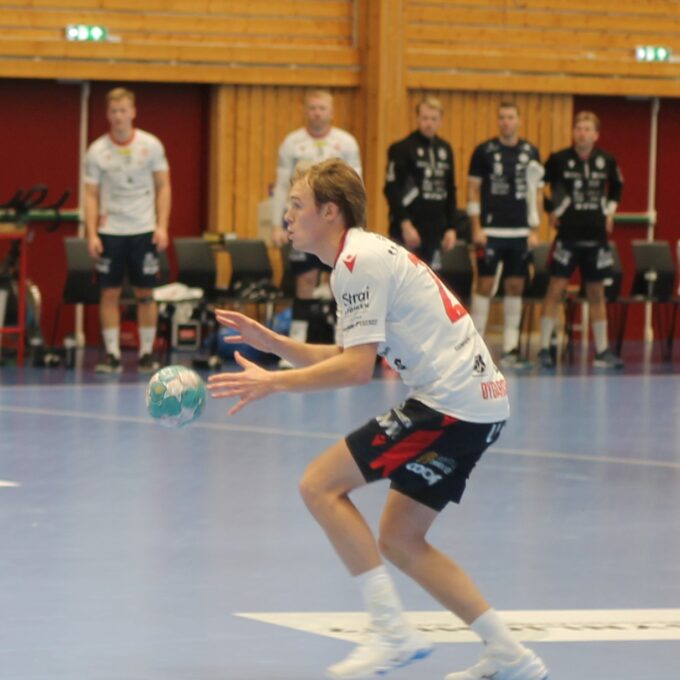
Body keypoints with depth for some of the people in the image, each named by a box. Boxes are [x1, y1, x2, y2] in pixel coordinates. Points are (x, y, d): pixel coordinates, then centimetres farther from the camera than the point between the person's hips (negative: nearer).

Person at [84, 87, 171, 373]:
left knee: (145, 294, 2)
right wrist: (92, 234, -7)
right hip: (110, 231, 0)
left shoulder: (151, 145, -1)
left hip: (144, 231, 0)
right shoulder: (97, 151, -1)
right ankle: (112, 355, 4)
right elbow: (91, 195, 1)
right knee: (110, 293, -1)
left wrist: (162, 226, -5)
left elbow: (163, 187, 4)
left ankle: (147, 354, 10)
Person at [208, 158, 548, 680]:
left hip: (453, 401, -10)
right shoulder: (368, 256, 20)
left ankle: (393, 631, -10)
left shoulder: (358, 260, -11)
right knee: (399, 540, 14)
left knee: (320, 484, -9)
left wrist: (273, 382, -13)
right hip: (479, 402, 10)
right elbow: (346, 359, 22)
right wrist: (273, 342, 17)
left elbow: (357, 368, -17)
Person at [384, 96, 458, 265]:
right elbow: (392, 190, -12)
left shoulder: (445, 150, 13)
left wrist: (451, 227, 11)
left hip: (435, 232, 6)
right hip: (407, 232, -6)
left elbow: (450, 192, 17)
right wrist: (405, 224, -19)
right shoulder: (402, 149, -7)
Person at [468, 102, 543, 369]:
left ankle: (511, 348, 9)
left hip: (519, 232, 3)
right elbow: (473, 189, 1)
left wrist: (534, 230, 6)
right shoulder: (484, 151, -1)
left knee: (515, 287, 5)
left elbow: (535, 193, 11)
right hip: (491, 230, -3)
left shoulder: (530, 152, 8)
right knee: (485, 284, -3)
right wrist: (476, 228, -6)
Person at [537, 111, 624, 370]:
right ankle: (544, 348, -3)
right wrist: (550, 210, 1)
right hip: (567, 234, -3)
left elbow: (616, 187, 21)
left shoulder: (607, 162, 1)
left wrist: (610, 210, 10)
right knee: (556, 288, -6)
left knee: (597, 292, 9)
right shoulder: (559, 160, -8)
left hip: (596, 235, 3)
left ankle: (602, 351, 14)